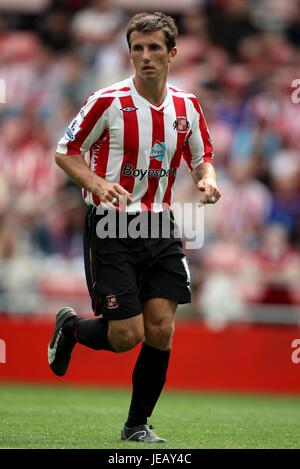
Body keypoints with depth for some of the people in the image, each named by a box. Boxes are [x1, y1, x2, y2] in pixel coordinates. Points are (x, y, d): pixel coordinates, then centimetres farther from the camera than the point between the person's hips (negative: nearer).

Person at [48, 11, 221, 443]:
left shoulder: (187, 107, 4)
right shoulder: (109, 101, -10)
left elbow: (201, 157, 19)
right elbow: (65, 151, -2)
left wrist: (206, 180, -5)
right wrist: (97, 184, -20)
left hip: (161, 229, 4)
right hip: (111, 228, -4)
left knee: (160, 330, -3)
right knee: (127, 335, -8)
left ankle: (138, 424, 14)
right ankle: (70, 327, 26)